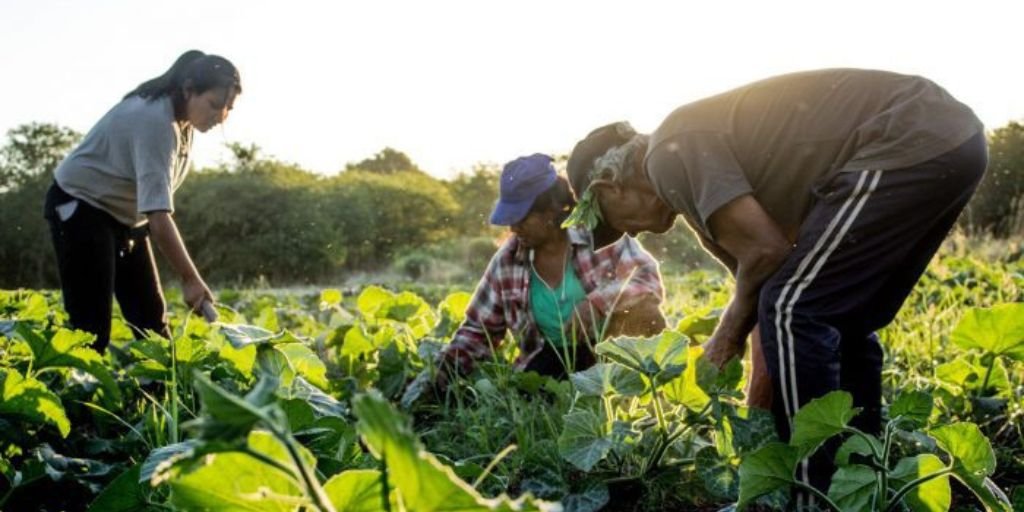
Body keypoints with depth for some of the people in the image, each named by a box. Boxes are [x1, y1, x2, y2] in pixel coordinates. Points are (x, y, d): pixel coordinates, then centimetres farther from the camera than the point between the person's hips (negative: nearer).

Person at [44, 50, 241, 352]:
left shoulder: (182, 120, -2)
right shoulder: (155, 121, -30)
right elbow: (159, 215, -37)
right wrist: (190, 279, -38)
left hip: (124, 215, 9)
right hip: (81, 209, -9)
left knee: (151, 318, 4)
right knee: (91, 326, -14)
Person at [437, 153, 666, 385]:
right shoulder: (507, 260, -1)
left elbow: (649, 278, -17)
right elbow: (479, 329, 7)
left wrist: (598, 302, -34)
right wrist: (449, 365, -11)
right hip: (556, 359, 1)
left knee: (644, 311, -31)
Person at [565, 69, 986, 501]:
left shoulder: (671, 153, -7)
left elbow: (767, 251, -14)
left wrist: (730, 330, 5)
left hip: (913, 144, -11)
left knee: (792, 313, -7)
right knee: (844, 322, 18)